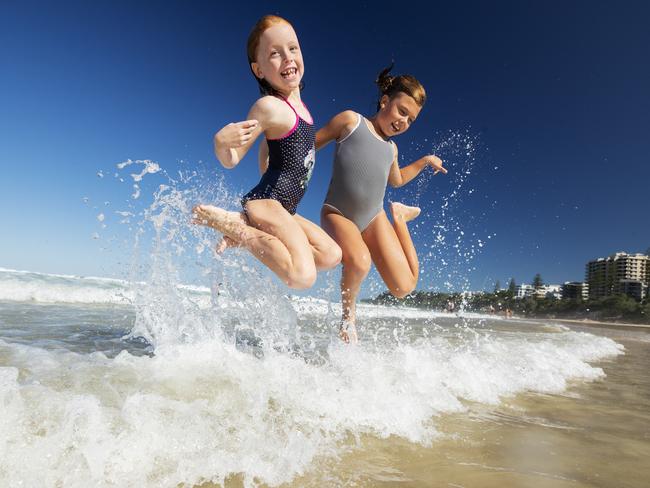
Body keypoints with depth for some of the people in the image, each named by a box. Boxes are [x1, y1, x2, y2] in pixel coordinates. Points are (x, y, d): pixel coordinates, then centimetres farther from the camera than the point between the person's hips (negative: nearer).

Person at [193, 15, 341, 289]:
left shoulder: (296, 102, 14)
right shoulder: (268, 106, -12)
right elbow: (231, 160, -10)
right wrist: (221, 142, -29)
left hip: (282, 209, 10)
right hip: (266, 202, -9)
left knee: (331, 256, 11)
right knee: (303, 277, -26)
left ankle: (243, 231, 4)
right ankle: (230, 223, -11)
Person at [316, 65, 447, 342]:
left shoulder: (391, 148, 18)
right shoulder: (351, 120, 2)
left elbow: (396, 180, 37)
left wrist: (424, 161, 29)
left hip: (373, 218, 5)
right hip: (337, 214, -5)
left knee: (404, 288, -7)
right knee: (359, 262, -39)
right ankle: (348, 312, -6)